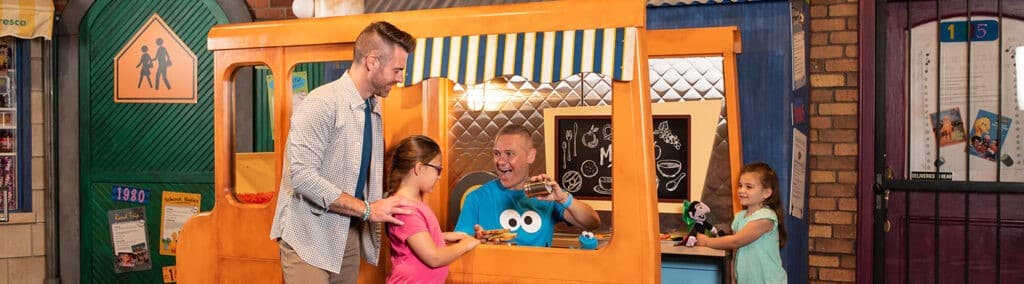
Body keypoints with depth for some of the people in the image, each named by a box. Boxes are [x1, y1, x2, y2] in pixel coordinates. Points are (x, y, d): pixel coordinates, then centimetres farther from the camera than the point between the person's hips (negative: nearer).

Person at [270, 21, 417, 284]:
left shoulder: (374, 109, 9)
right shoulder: (322, 103, -17)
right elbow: (302, 176, -24)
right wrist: (367, 209, -21)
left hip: (349, 235, 7)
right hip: (309, 237, -7)